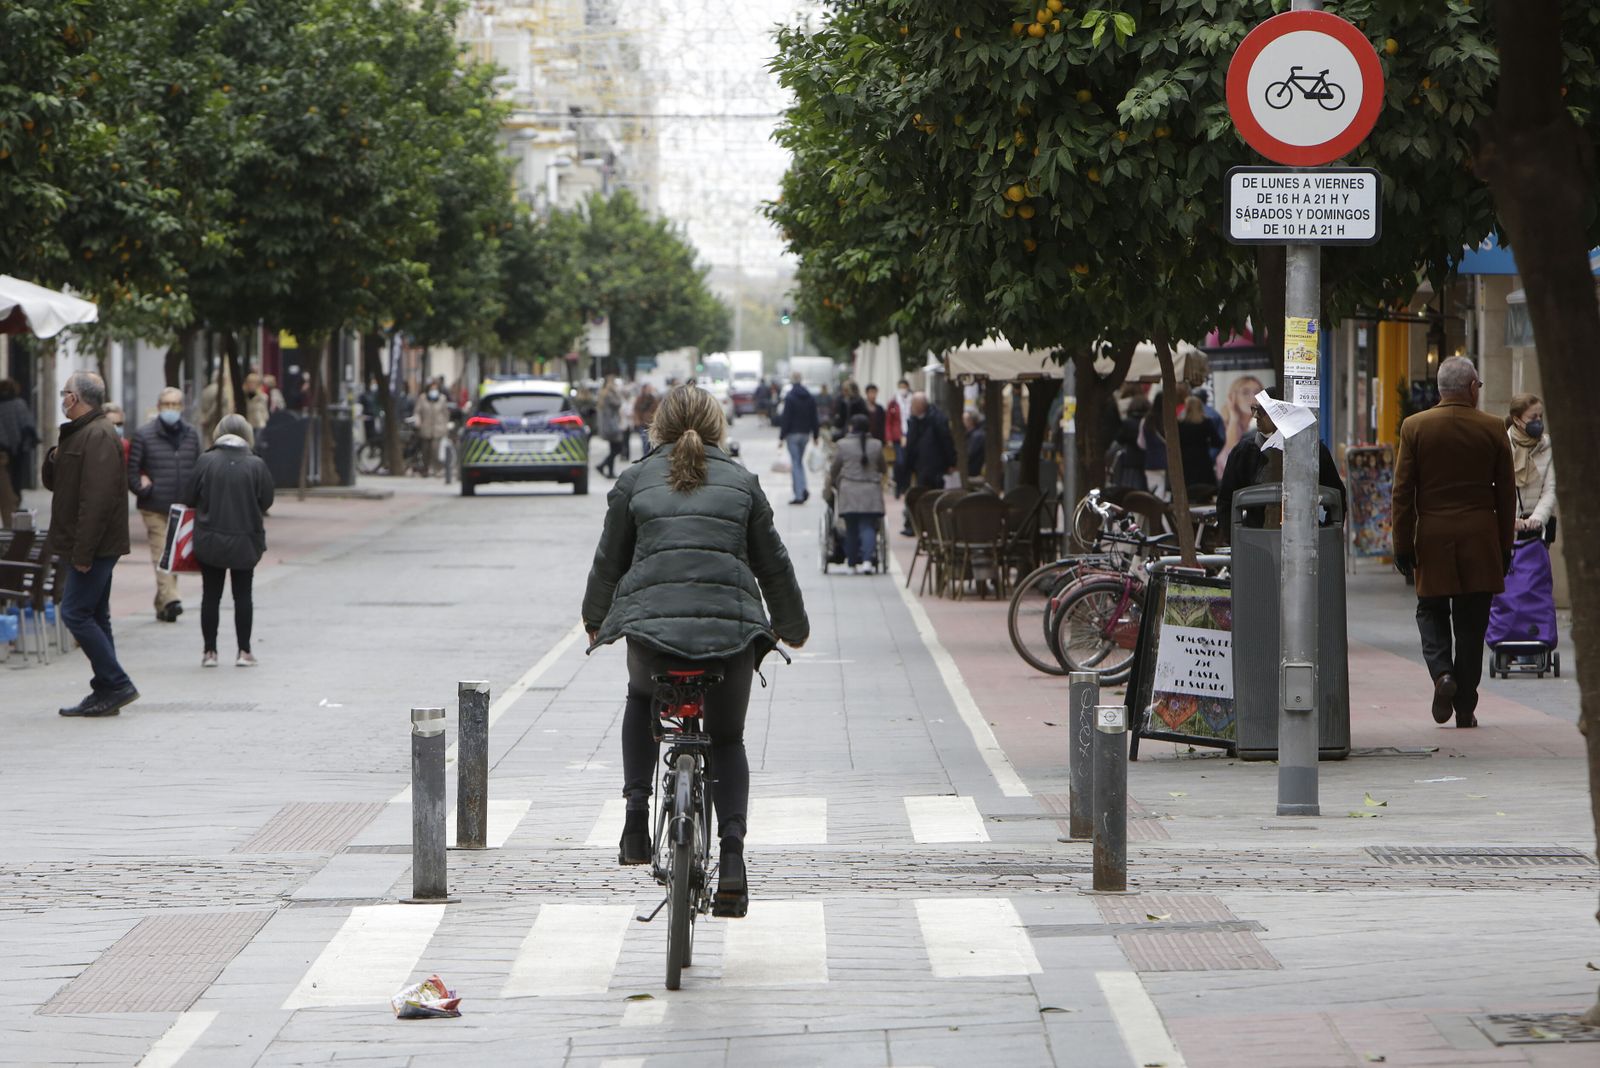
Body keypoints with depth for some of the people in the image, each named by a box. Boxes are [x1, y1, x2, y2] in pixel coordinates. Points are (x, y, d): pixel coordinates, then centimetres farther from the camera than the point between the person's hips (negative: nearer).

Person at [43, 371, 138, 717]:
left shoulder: (98, 436, -17)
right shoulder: (79, 433, 17)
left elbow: (97, 497, -24)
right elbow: (54, 482, 24)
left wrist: (83, 551, -26)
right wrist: (54, 459, 2)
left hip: (96, 545, -11)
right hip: (95, 546, 11)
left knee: (76, 613, -11)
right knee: (94, 617, 11)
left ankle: (117, 685, -9)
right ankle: (107, 690, 13)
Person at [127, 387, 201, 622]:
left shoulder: (191, 435, 11)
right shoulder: (143, 435, -2)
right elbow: (131, 471, -2)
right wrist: (144, 490, -11)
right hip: (155, 508, -5)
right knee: (161, 555, -13)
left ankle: (162, 604, 20)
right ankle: (169, 600, -23)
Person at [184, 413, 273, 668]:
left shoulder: (206, 462, -9)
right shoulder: (256, 465, -8)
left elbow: (189, 498, -4)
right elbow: (266, 501, -2)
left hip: (209, 540, 0)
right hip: (246, 541, 0)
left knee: (211, 594, 9)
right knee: (243, 594, 10)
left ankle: (209, 651, 9)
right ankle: (244, 651, 10)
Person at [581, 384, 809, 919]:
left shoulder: (634, 481, 13)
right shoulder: (742, 482, 15)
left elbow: (609, 559, 17)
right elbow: (773, 563, 18)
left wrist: (596, 620, 35)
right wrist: (793, 627, 33)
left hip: (651, 620, 0)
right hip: (732, 625, 0)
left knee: (641, 699, 33)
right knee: (727, 740, 18)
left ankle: (636, 816, 17)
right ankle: (732, 859, 0)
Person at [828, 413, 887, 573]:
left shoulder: (843, 445, -1)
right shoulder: (876, 445, 2)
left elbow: (834, 469, 8)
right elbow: (883, 468, 14)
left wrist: (831, 485, 27)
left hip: (849, 494, 0)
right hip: (871, 493, 0)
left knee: (851, 529, 7)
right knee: (868, 527, -1)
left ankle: (851, 563, 11)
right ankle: (867, 559, -19)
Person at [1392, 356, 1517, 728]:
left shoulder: (1415, 427, -3)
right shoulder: (1492, 429, -1)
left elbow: (1403, 492, -3)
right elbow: (1506, 492, 3)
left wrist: (1402, 545, 3)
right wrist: (1505, 546, 11)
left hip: (1432, 539, 0)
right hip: (1480, 540, 0)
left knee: (1431, 610, 16)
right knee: (1471, 622, 5)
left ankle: (1442, 671, -10)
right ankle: (1465, 708, 7)